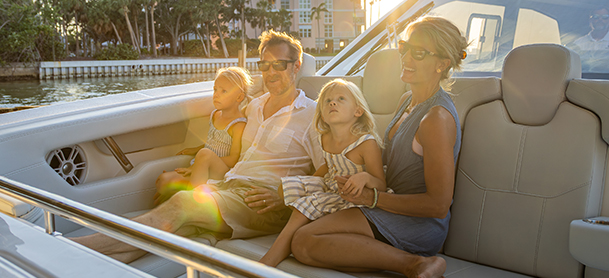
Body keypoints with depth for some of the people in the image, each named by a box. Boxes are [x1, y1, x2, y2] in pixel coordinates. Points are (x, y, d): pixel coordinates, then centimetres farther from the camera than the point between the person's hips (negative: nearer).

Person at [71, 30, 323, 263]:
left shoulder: (312, 115, 0)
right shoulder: (254, 106, 21)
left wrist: (284, 199, -16)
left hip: (261, 203, -6)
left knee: (183, 203, -27)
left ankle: (78, 247, -31)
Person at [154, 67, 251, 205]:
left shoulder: (239, 125, -13)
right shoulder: (215, 115, 15)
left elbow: (233, 159, -19)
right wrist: (196, 150, 26)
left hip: (222, 172, -7)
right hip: (201, 168, 8)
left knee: (205, 153, -40)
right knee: (163, 180, -13)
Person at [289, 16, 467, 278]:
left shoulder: (437, 118, -19)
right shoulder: (407, 100, 11)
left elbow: (438, 205, -20)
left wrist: (372, 197, -15)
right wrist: (365, 176, 6)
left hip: (419, 226, -9)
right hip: (396, 214, 9)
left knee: (303, 243, -21)